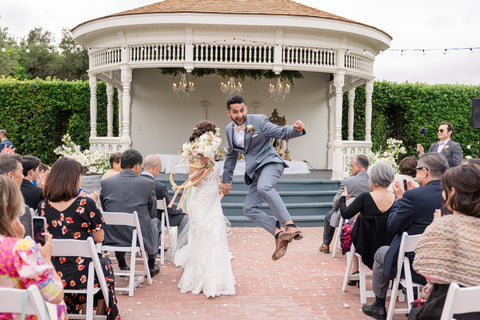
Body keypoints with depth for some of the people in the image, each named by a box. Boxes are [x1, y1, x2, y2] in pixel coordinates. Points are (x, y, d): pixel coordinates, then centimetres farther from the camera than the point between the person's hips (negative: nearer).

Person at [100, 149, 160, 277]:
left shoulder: (105, 182, -3)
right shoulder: (148, 183, -10)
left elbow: (105, 209, 9)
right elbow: (152, 213, 2)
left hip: (112, 237, 3)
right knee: (155, 221, 32)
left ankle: (122, 265, 44)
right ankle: (151, 267, 39)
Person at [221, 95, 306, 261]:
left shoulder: (259, 120, -8)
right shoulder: (229, 129, 10)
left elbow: (281, 132, -6)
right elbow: (231, 155, 23)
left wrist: (295, 129, -29)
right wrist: (227, 179, 26)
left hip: (270, 162, -7)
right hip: (255, 171, 7)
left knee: (264, 187, -38)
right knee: (249, 209, -7)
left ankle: (291, 226, -41)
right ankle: (279, 235, -11)